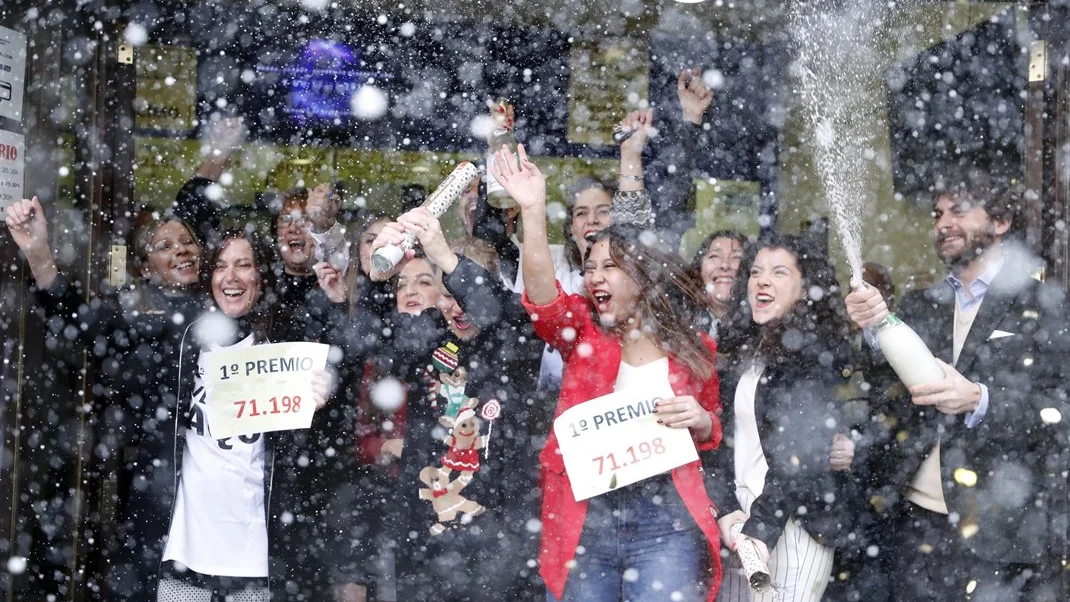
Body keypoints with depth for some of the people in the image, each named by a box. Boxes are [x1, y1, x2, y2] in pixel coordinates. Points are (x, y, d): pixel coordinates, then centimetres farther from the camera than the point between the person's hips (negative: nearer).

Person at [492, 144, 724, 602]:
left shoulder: (692, 348, 8)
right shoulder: (583, 332, 7)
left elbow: (712, 434, 19)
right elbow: (542, 299, -15)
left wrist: (700, 420, -5)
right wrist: (533, 210, -27)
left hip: (666, 518, -1)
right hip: (582, 516, 1)